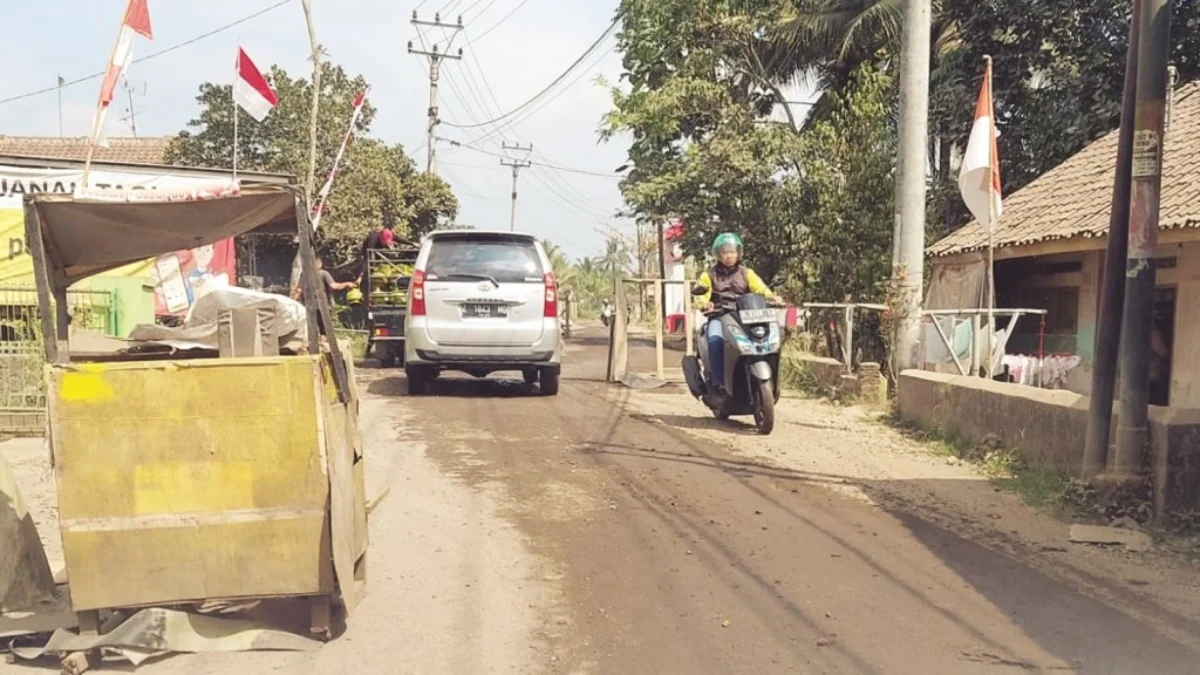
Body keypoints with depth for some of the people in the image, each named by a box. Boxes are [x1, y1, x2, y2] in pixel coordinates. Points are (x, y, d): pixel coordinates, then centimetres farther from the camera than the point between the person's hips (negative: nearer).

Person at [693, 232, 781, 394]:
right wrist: (703, 303, -29)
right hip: (719, 316, -1)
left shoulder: (746, 273, 17)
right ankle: (717, 381, -29)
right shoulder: (709, 275, 13)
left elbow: (759, 286, -1)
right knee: (715, 340, -36)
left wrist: (771, 296, -24)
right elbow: (701, 292, -3)